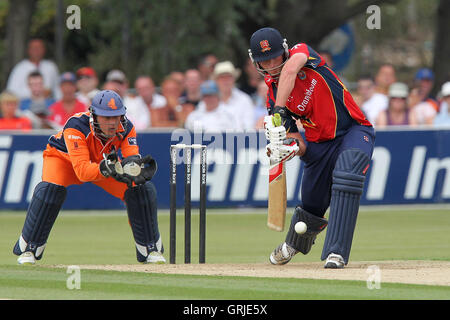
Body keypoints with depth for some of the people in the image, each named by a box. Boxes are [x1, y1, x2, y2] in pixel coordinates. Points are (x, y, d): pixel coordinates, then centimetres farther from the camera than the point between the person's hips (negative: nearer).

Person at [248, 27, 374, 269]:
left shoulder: (302, 52, -9)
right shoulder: (273, 94, 0)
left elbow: (290, 70, -36)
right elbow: (300, 146, -2)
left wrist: (279, 110, -43)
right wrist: (293, 148, -25)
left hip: (354, 131, -5)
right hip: (320, 144, 5)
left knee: (345, 175, -33)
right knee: (311, 206, 11)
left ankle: (336, 252, -36)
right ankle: (294, 243, 47)